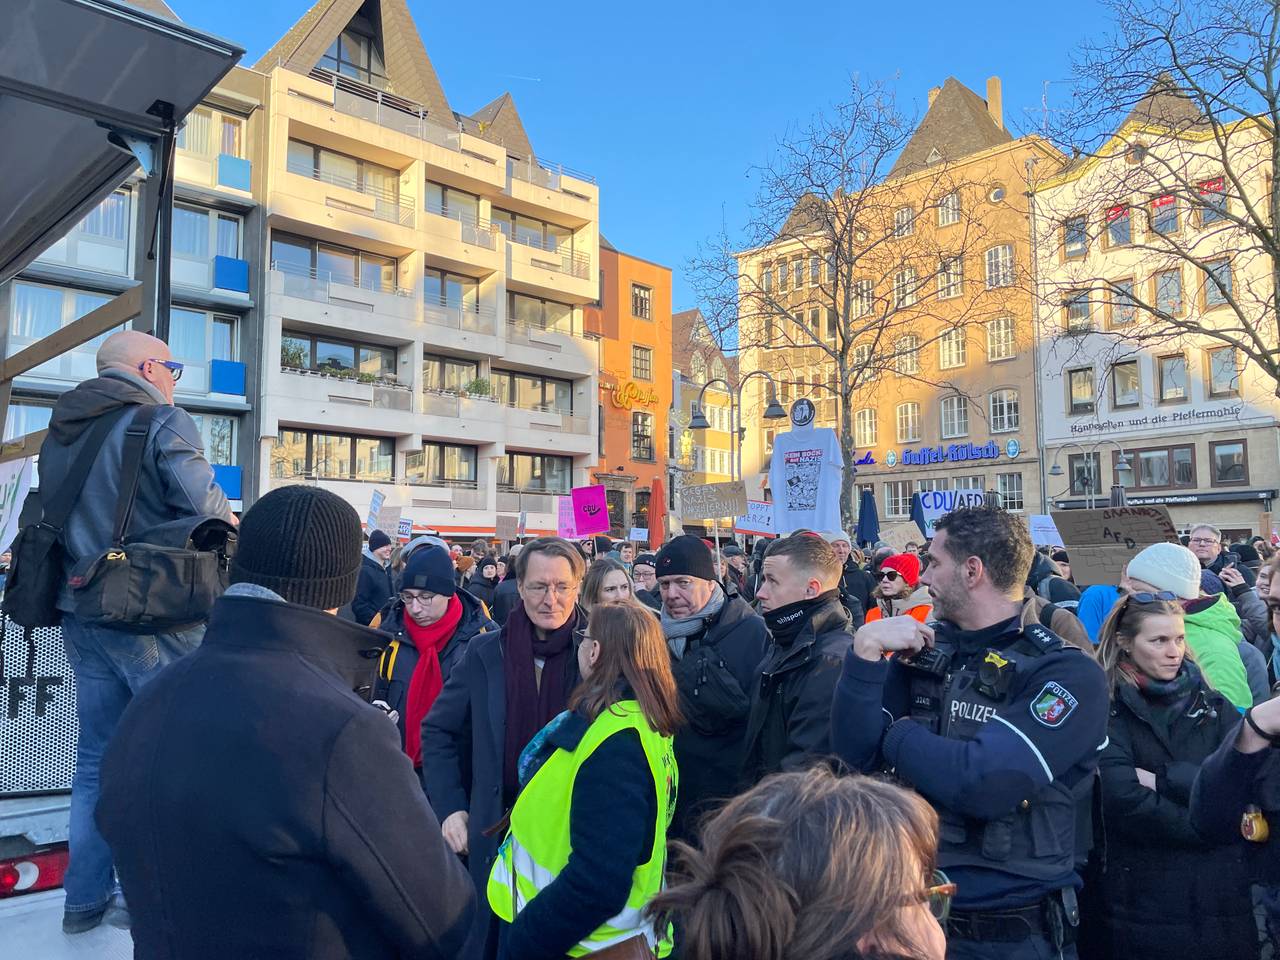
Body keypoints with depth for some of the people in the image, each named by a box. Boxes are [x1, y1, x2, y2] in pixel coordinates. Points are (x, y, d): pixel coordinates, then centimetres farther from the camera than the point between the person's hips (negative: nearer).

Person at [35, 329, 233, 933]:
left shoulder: (61, 431, 14)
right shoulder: (165, 422, -11)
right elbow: (207, 508, -20)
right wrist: (229, 524, 1)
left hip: (80, 613, 8)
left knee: (97, 757, 17)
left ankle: (85, 897, 26)